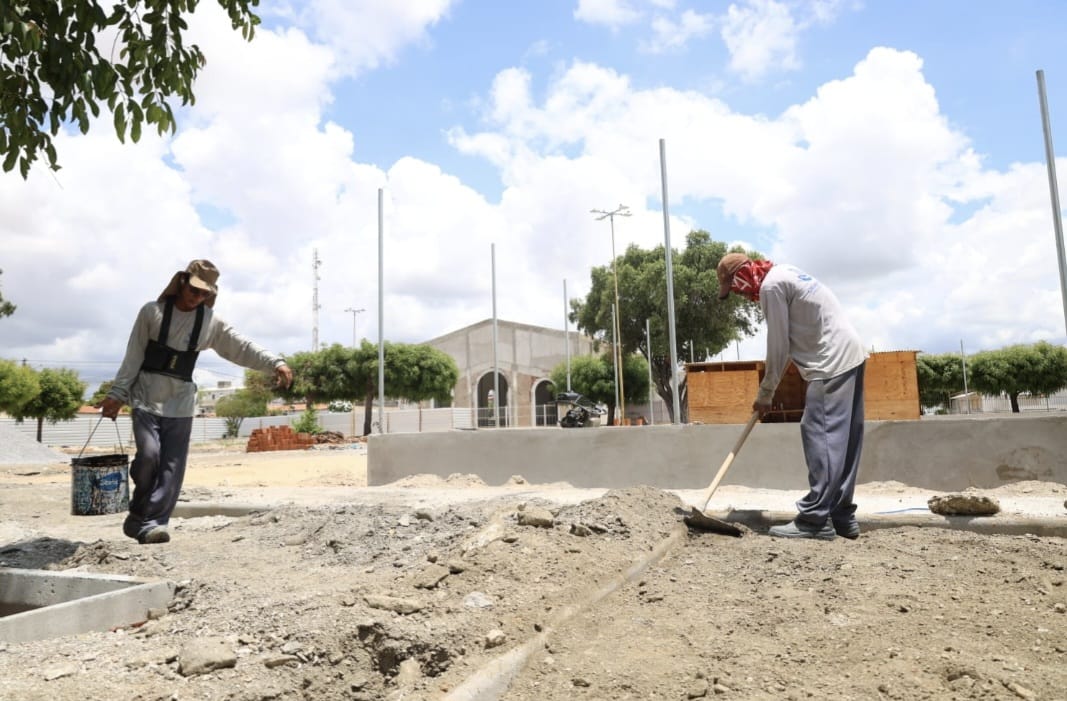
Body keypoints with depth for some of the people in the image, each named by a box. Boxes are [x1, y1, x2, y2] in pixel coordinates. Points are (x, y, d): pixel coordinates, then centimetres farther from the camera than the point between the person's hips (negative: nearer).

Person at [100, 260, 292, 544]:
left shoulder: (210, 322, 2)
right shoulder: (152, 312, -3)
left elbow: (243, 348, -3)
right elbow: (133, 356, 0)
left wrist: (275, 363, -17)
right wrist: (117, 394, -1)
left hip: (180, 404, 2)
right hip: (146, 399, -2)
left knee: (172, 469, -3)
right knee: (148, 454, -16)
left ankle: (152, 524, 4)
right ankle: (139, 514, 8)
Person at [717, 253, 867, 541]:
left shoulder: (771, 286, -12)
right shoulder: (783, 273, 18)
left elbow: (778, 347, -10)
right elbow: (789, 340, 18)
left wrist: (765, 394, -1)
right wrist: (770, 386, 15)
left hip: (832, 362, -10)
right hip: (849, 355, 10)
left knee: (820, 437, -10)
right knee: (843, 441, 9)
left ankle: (815, 519, -9)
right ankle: (842, 516, 14)